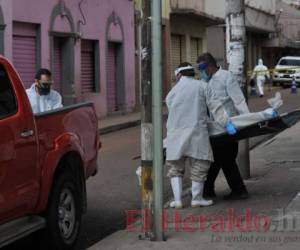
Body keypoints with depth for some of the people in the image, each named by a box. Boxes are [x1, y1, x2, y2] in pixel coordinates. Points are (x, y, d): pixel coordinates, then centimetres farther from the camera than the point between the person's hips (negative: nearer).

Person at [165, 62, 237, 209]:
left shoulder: (171, 94, 8)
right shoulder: (201, 87, 3)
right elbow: (215, 107, -2)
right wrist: (227, 123, -2)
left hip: (176, 135, 2)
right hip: (196, 133, -2)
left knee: (175, 167, 11)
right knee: (199, 164, 8)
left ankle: (177, 200, 5)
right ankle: (196, 199, 10)